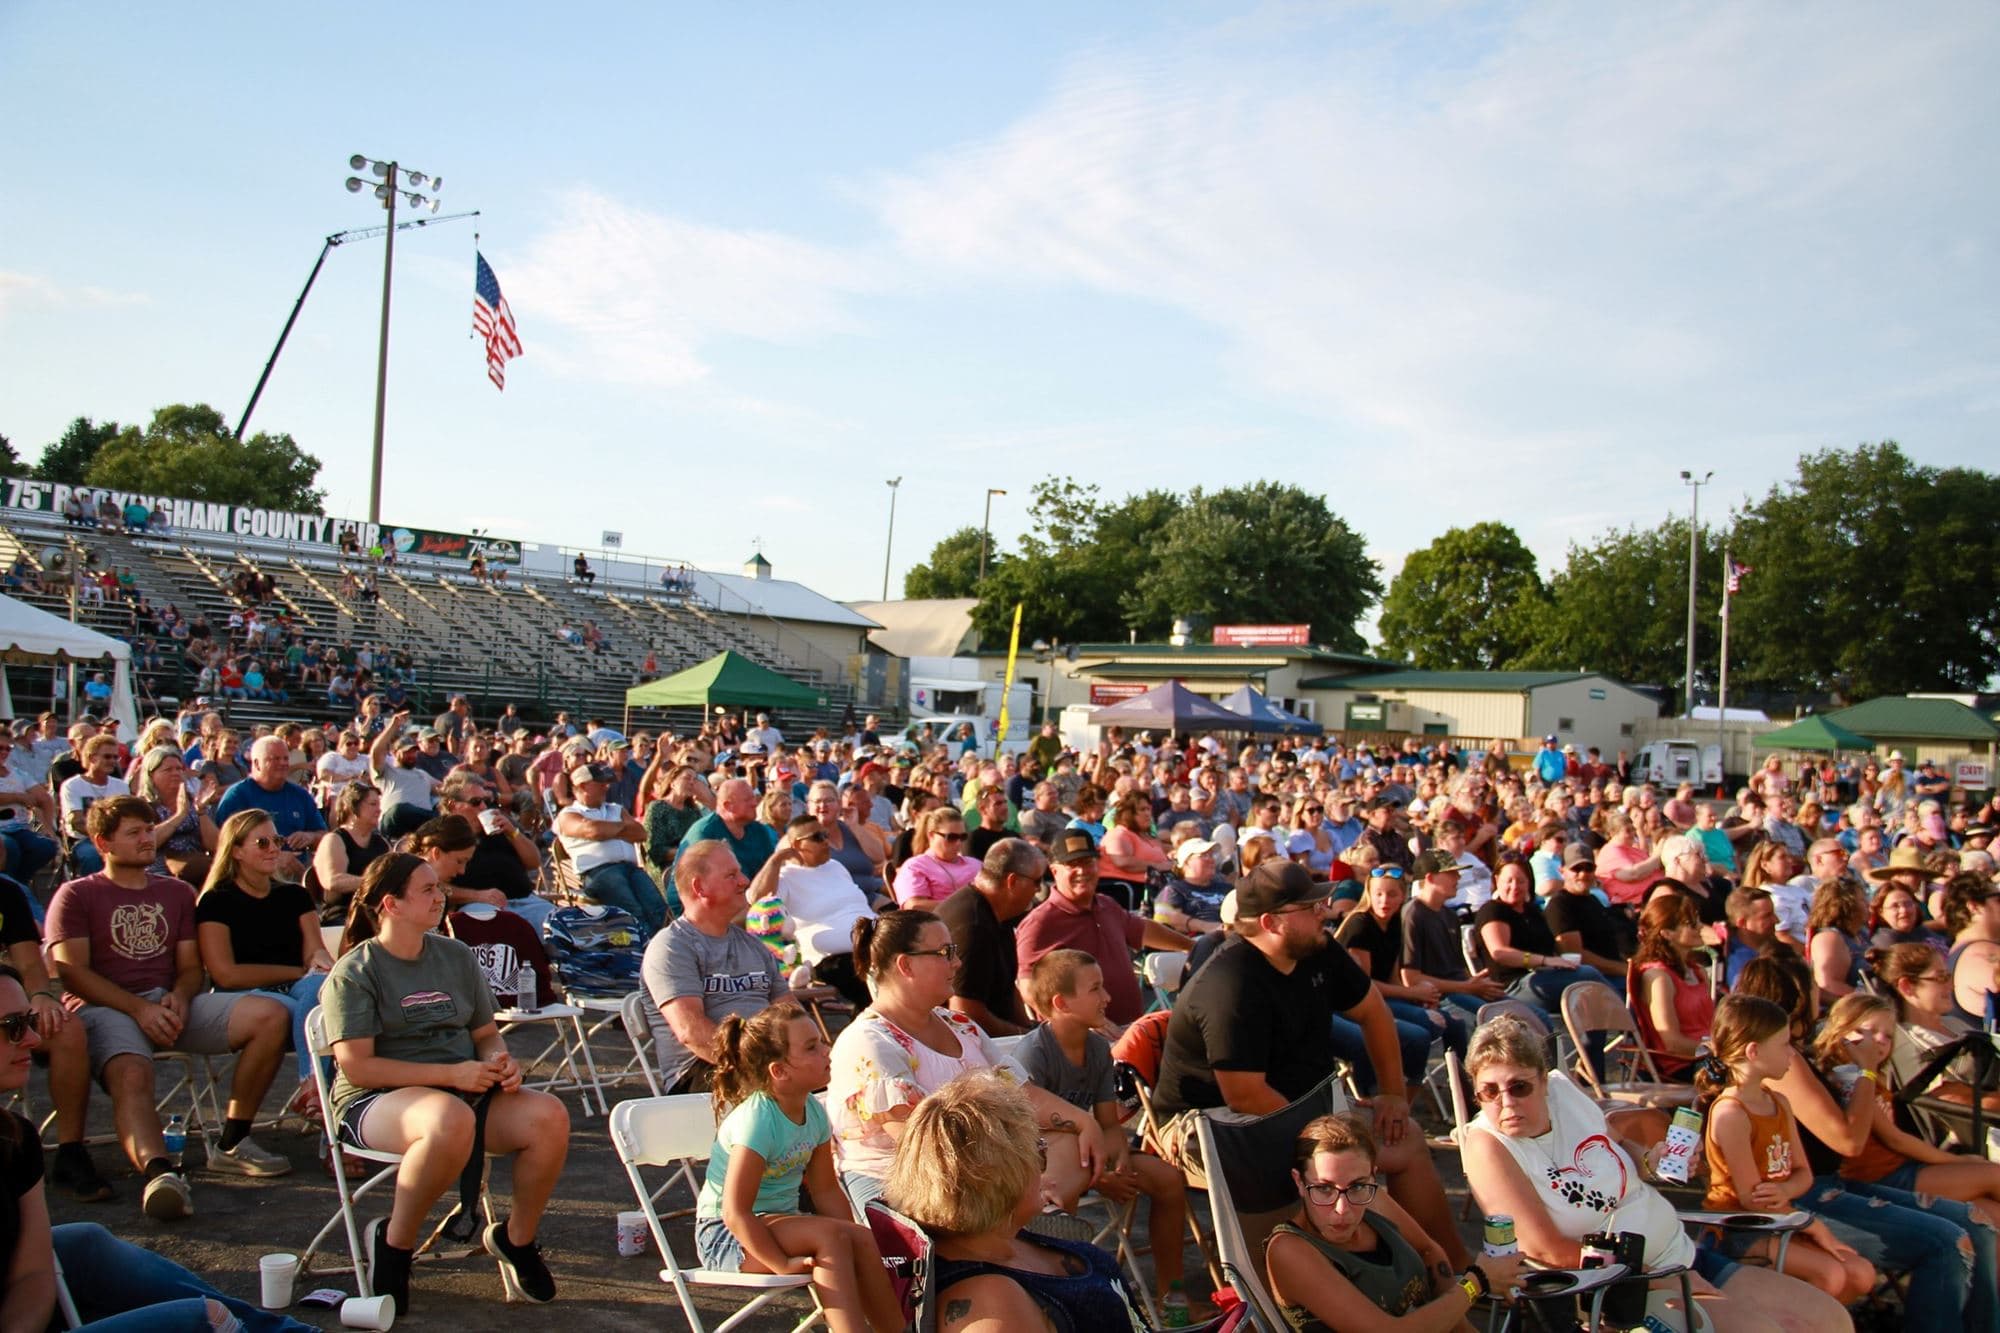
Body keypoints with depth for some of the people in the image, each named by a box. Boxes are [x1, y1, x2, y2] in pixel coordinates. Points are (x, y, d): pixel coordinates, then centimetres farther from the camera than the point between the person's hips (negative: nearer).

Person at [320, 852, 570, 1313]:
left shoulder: (456, 956, 14)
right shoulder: (354, 973, -3)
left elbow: (487, 1034, 20)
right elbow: (356, 1067, -13)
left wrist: (501, 1064, -5)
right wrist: (452, 1073, -18)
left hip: (465, 1091, 5)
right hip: (378, 1102, -5)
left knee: (550, 1116, -24)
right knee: (452, 1119, -40)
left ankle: (516, 1239, 1)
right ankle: (394, 1243, -15)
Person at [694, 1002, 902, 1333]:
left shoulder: (814, 1112, -1)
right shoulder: (756, 1120, -25)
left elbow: (825, 1190, 7)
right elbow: (735, 1212, -28)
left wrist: (851, 1240, -6)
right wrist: (782, 1264, -27)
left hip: (780, 1223, 7)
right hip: (725, 1235, -7)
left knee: (861, 1239, -17)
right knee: (831, 1236, -28)